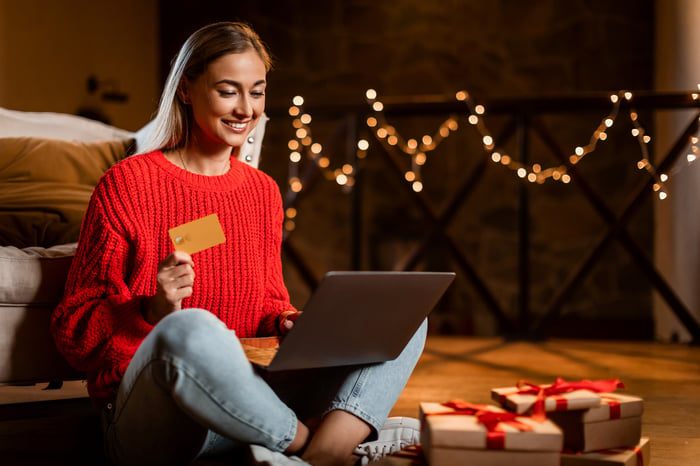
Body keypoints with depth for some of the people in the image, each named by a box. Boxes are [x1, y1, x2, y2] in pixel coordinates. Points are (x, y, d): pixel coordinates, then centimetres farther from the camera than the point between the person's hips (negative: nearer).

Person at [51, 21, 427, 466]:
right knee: (191, 329, -41)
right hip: (148, 418, -6)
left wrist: (291, 323, -2)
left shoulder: (264, 191, 14)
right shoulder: (127, 184, -3)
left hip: (244, 403, 7)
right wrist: (153, 311, -22)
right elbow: (72, 331, -3)